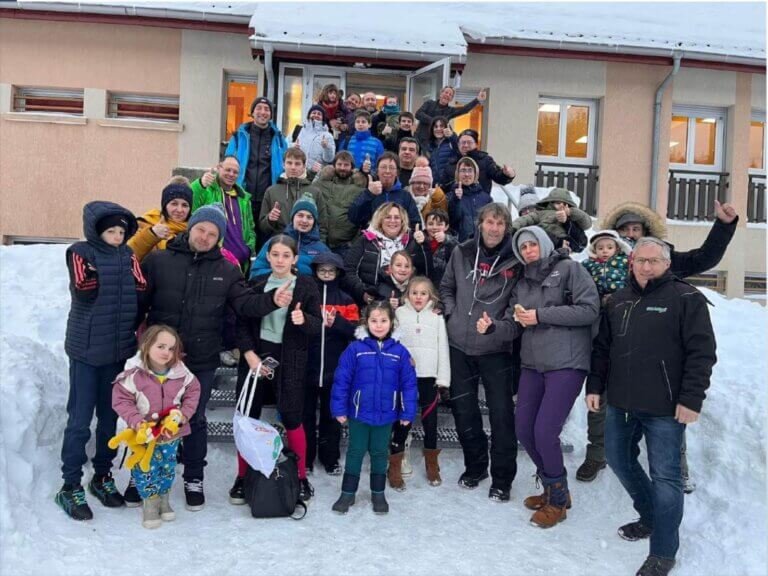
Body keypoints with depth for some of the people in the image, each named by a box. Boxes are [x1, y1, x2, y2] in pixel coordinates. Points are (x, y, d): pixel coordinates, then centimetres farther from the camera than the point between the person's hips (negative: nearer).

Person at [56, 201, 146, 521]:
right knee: (80, 419, -1)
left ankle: (102, 476, 28)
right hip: (86, 349, -4)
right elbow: (84, 291, -20)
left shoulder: (127, 256, 8)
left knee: (109, 416, 14)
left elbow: (142, 290, -4)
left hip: (118, 349, 5)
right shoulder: (81, 252, -5)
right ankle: (70, 486, 12)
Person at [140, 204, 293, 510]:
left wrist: (271, 300, -19)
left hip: (202, 361, 1)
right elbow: (138, 301, -2)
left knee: (195, 419, 14)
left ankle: (194, 479, 29)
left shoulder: (226, 270, 4)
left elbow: (245, 304, -2)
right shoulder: (158, 261, -2)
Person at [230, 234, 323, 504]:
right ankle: (242, 476, 20)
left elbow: (317, 325, -6)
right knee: (247, 417, 5)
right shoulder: (255, 283, 6)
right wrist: (249, 353, -10)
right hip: (255, 355, 3)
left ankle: (301, 477, 17)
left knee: (292, 418, -1)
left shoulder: (306, 286, -1)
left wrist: (303, 320, -28)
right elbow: (242, 322, 4)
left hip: (289, 360, -2)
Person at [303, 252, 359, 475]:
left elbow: (356, 330, -4)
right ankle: (305, 458, 20)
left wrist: (337, 321, -22)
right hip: (307, 366, -1)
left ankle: (330, 458, 22)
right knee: (306, 413, 8)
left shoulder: (346, 300, 7)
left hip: (335, 368, 1)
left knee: (331, 414, 10)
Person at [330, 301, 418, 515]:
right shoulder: (355, 349, -11)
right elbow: (341, 380, -8)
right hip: (359, 413, -1)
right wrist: (339, 409, -8)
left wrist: (407, 413, -3)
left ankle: (378, 493, 31)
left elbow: (408, 384, -2)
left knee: (380, 453, 16)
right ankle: (348, 493, 26)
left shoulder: (399, 351, -6)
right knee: (355, 452, 11)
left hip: (385, 414, 1)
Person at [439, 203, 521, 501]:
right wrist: (452, 314, 2)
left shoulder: (515, 259, -7)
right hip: (460, 345, 3)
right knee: (463, 409, 13)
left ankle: (502, 478, 18)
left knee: (502, 413, 2)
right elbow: (446, 287, 14)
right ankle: (475, 465, 34)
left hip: (496, 348, -3)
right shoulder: (462, 252, 2)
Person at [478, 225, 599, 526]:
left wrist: (541, 315, -14)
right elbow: (513, 326, 10)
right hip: (532, 365, 7)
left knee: (545, 432, -10)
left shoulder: (569, 269, -2)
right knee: (523, 430, 7)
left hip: (566, 364, -7)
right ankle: (552, 487, 30)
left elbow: (589, 310, -12)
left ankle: (558, 500, 14)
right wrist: (492, 326, -12)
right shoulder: (522, 283, 16)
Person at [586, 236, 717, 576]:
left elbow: (702, 352, -11)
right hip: (620, 404, 7)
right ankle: (651, 517, 40)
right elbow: (602, 348, 16)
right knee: (618, 460, 18)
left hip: (665, 408, -6)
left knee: (665, 476, 1)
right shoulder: (618, 301, 11)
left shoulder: (686, 299, -6)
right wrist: (595, 386, 10)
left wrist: (691, 399, -16)